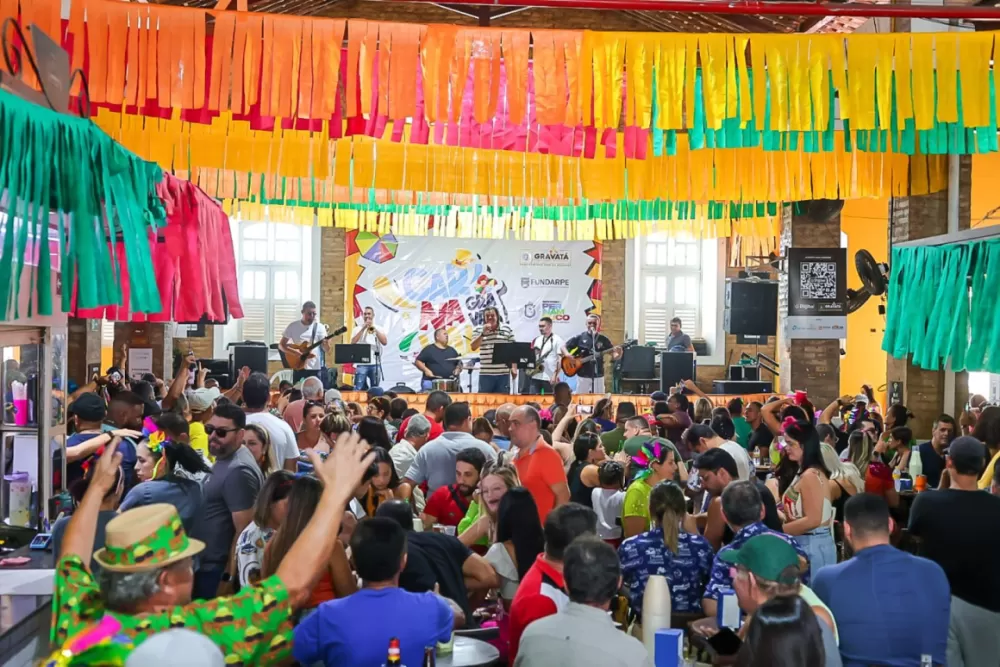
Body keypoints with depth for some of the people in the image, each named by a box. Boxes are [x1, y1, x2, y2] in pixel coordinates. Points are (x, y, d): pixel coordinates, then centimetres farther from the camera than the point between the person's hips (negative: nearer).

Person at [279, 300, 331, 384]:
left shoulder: (320, 327, 0)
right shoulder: (293, 327, 0)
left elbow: (327, 350, -3)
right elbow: (281, 345, 0)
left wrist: (326, 344, -27)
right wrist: (297, 353, -15)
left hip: (314, 368, 0)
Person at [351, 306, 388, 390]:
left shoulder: (379, 329, 9)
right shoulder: (358, 329, 7)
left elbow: (385, 342, -7)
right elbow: (352, 343, -8)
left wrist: (374, 328, -12)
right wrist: (363, 329, -13)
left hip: (375, 364, 1)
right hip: (361, 363, -1)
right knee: (358, 389, -6)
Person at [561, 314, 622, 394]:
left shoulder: (603, 339, 3)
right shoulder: (579, 337, 2)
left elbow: (614, 355, 1)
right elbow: (563, 347, 6)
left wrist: (618, 354, -22)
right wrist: (568, 355, -14)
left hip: (598, 376, 1)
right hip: (582, 376, -1)